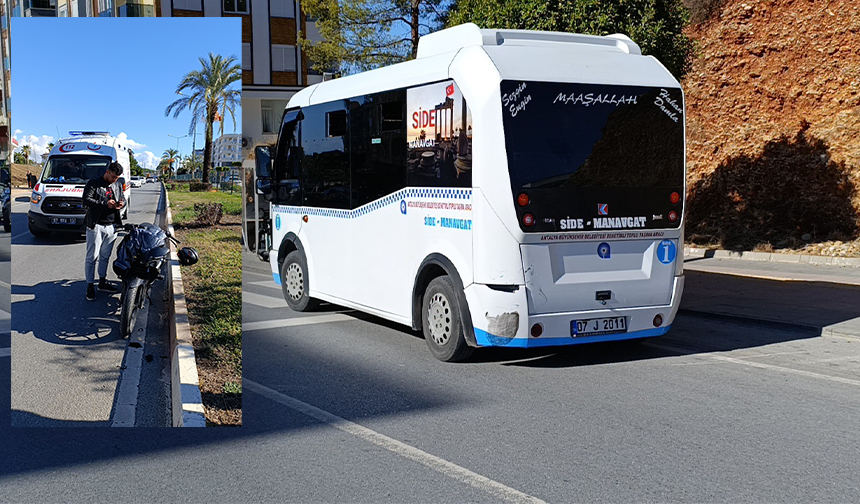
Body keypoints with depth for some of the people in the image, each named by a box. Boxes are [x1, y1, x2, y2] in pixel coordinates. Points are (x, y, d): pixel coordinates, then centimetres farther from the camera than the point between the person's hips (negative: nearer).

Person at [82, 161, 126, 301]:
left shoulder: (117, 186, 14)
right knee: (92, 257, -4)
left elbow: (123, 198, 22)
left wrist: (121, 203, -3)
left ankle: (102, 282, 27)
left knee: (105, 256, 15)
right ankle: (90, 286, 2)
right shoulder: (93, 183, -4)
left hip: (111, 226, 6)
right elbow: (86, 199, -13)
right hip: (96, 226, -6)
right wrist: (105, 204, -21)